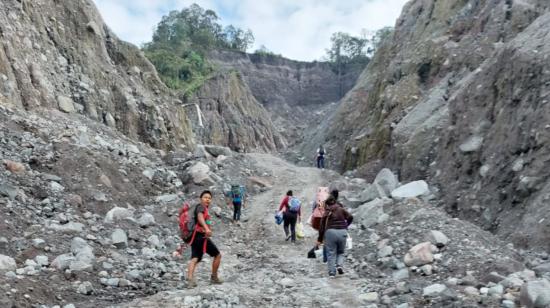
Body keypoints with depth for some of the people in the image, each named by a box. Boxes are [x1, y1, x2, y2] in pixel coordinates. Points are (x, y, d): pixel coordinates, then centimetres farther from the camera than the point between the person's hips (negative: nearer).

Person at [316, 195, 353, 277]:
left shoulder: (326, 213, 9)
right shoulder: (341, 209, 10)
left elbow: (322, 226, 7)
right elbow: (350, 217, -2)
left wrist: (319, 239, 11)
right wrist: (345, 226, 14)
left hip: (330, 232, -1)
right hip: (342, 232, 1)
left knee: (331, 253, 6)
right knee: (341, 252, 19)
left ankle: (332, 272, 3)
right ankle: (340, 265, -5)